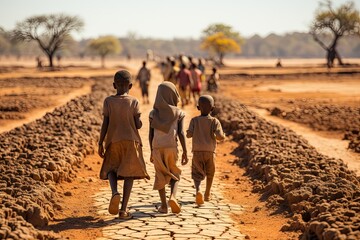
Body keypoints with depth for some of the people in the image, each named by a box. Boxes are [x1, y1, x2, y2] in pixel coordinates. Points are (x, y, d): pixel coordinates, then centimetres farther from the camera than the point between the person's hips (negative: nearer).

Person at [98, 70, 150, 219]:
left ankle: (115, 192, -16)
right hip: (131, 140, -1)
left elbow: (105, 124, -4)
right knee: (129, 173, 5)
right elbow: (138, 125, -5)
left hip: (113, 141, 1)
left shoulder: (108, 101, -1)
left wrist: (101, 143, 3)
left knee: (111, 169, 15)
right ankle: (124, 209, -1)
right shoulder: (133, 102, -3)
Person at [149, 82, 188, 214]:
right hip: (171, 148, -1)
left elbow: (151, 134, 4)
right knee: (174, 175, 14)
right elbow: (181, 133, -7)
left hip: (157, 148, 1)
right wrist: (185, 152, -3)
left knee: (160, 176, 13)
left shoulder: (153, 113, 4)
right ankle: (172, 197, -10)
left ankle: (163, 205, 7)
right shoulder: (179, 113, -1)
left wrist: (152, 152, 12)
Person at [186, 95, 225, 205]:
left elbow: (189, 134, -9)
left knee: (197, 174, 2)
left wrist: (189, 132, 13)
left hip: (197, 152, 0)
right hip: (210, 152, 0)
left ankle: (198, 190, -28)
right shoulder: (214, 121, -5)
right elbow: (220, 136, -15)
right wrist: (222, 136, 8)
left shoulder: (194, 120, -3)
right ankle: (207, 194, 32)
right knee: (210, 174, 21)